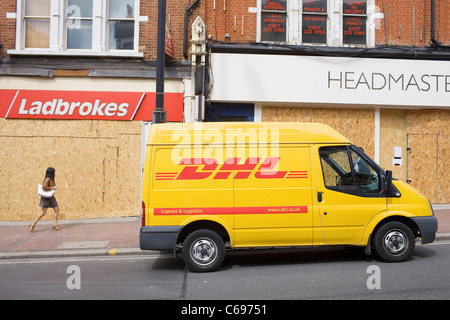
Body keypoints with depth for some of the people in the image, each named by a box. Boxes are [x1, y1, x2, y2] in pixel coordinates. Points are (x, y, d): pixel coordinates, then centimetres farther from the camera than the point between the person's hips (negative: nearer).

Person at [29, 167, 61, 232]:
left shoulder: (51, 179, 12)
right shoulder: (47, 179, -15)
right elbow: (44, 187, -25)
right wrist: (52, 188, -16)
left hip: (51, 197, 9)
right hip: (46, 197, -9)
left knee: (57, 209, 3)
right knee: (43, 212, -8)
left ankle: (55, 225, 8)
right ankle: (32, 225, 1)